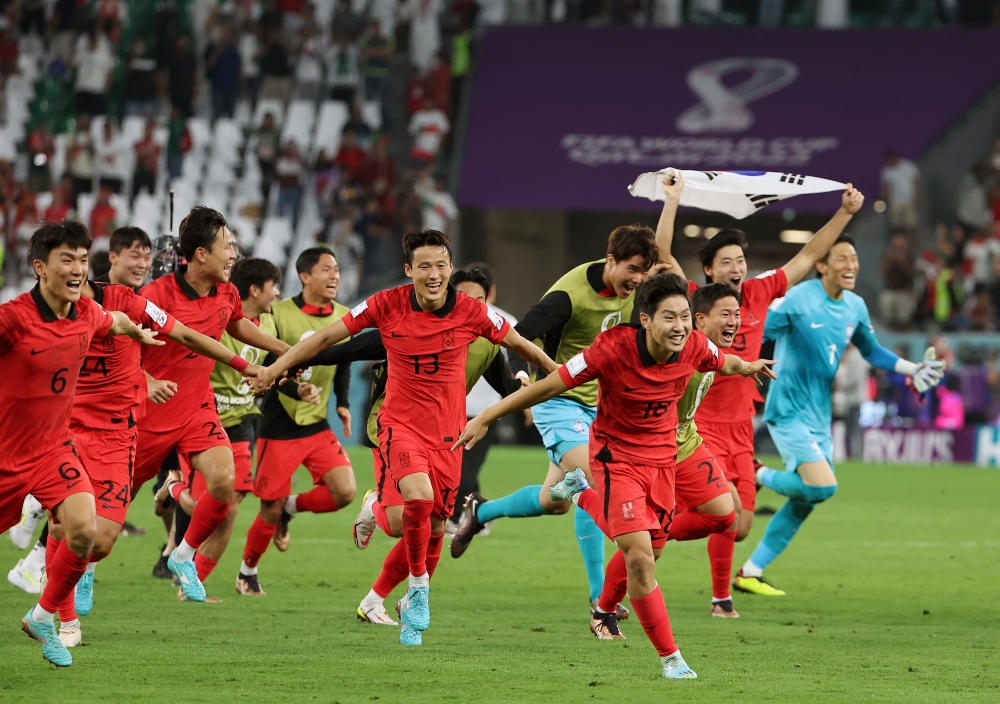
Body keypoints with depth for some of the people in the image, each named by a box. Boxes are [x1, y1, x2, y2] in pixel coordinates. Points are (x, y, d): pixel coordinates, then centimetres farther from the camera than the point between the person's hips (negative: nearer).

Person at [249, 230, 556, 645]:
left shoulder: (471, 312, -7)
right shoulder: (387, 306, -9)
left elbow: (520, 346, 9)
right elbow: (328, 336, 0)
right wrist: (276, 368, 1)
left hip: (447, 432, 2)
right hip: (401, 424, -2)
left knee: (434, 527, 6)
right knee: (418, 496, -30)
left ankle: (413, 607, 29)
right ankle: (418, 585, -10)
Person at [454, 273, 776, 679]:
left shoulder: (694, 347, -16)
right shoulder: (614, 348, -28)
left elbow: (723, 363, 11)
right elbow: (551, 385, -21)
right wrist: (485, 418, -18)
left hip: (662, 458, 5)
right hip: (616, 455, -5)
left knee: (649, 552, 18)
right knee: (639, 557, -17)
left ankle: (581, 494, 45)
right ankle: (670, 657, -5)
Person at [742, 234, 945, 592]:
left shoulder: (855, 307, 6)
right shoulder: (798, 300, -16)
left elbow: (872, 351, 22)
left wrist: (913, 369, 12)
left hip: (819, 416, 8)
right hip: (788, 411, -8)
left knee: (804, 501, 8)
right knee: (823, 486, -22)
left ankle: (750, 573, 19)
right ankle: (758, 476, 5)